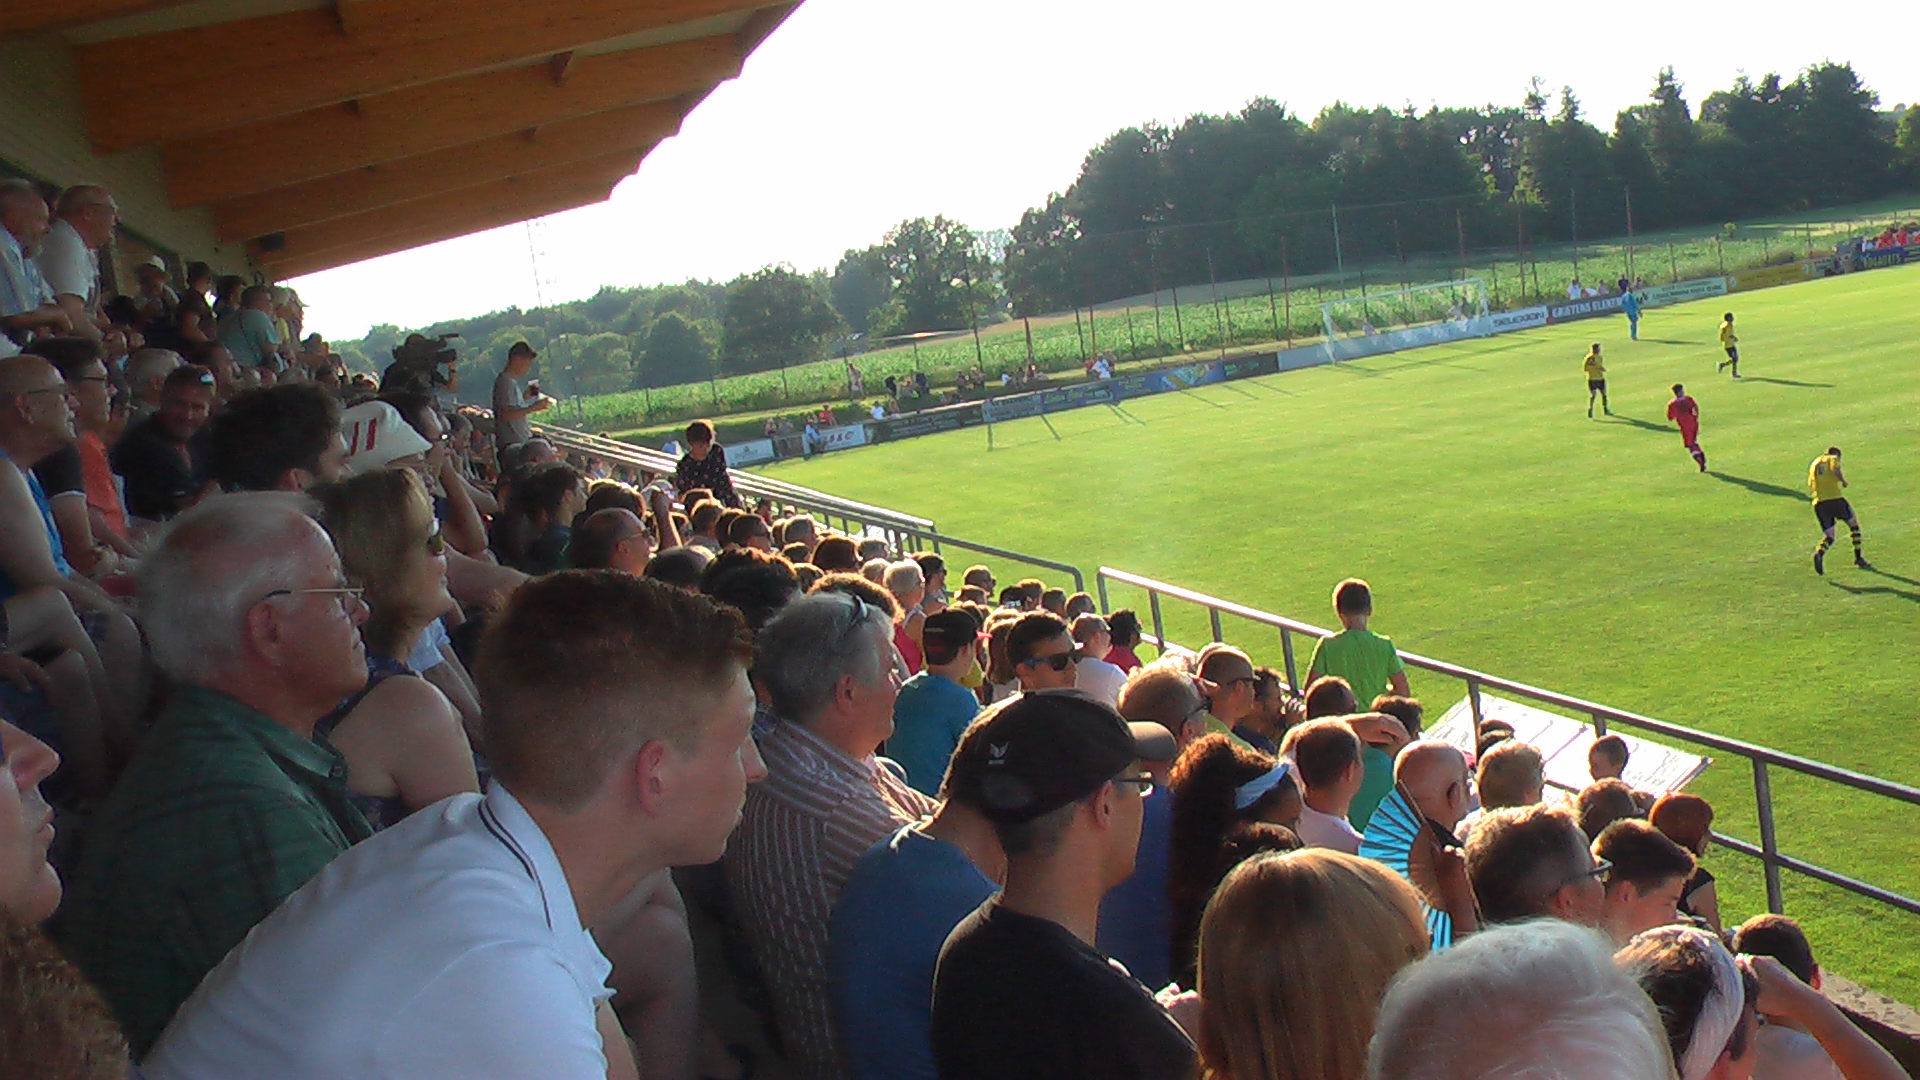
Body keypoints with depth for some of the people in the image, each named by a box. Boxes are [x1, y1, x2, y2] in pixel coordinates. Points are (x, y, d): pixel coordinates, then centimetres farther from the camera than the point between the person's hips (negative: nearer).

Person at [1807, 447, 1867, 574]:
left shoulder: (1814, 463, 23)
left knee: (1829, 536, 9)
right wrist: (1843, 481, -2)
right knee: (1854, 524, 18)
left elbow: (1810, 488, 19)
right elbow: (1835, 469, -17)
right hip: (1835, 499, -4)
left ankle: (1819, 553, -23)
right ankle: (1859, 558, 18)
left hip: (1818, 503, 4)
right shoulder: (1834, 458, 8)